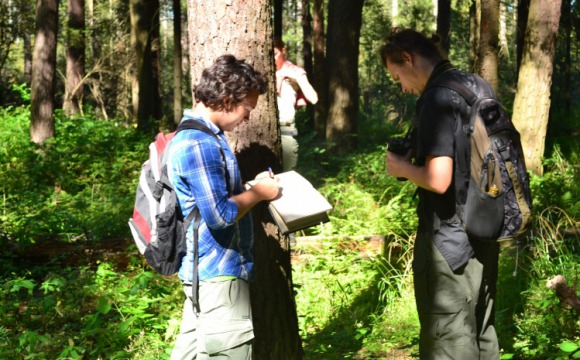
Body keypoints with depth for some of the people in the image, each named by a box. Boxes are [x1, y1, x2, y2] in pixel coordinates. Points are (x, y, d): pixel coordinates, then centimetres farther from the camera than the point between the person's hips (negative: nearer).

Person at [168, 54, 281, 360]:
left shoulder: (198, 135, 13)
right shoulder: (198, 143, -20)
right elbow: (219, 214, -23)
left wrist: (250, 188, 11)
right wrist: (258, 193, -9)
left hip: (204, 272, 10)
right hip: (218, 275, -10)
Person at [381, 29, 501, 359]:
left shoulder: (437, 98, -20)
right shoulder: (480, 86, 7)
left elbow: (438, 180, -26)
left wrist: (403, 168, -8)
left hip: (451, 236, -9)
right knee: (481, 330, 18)